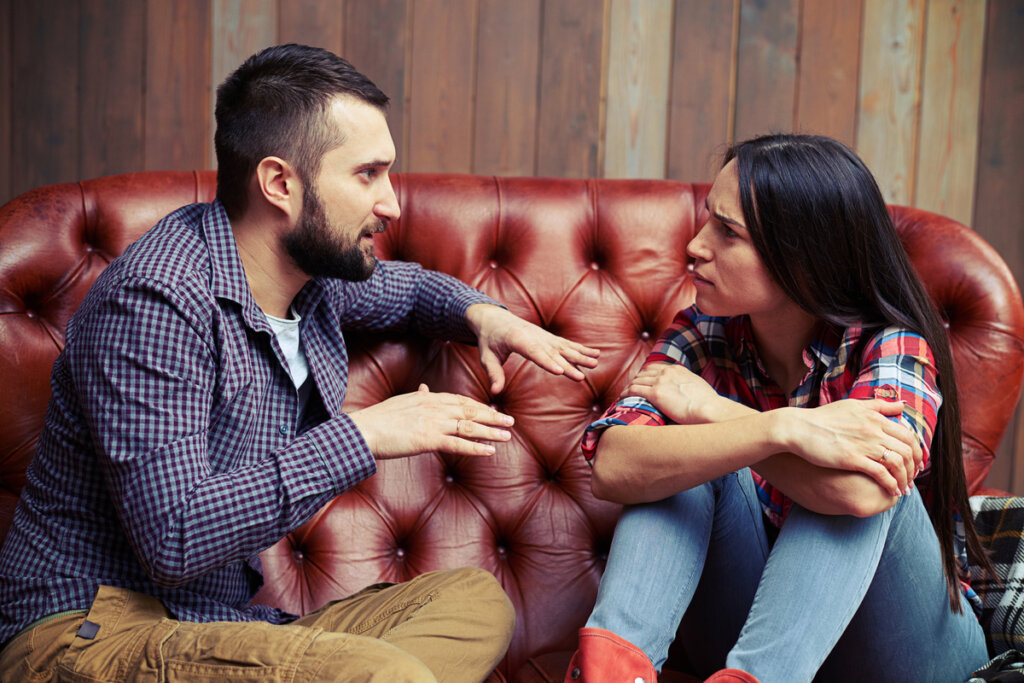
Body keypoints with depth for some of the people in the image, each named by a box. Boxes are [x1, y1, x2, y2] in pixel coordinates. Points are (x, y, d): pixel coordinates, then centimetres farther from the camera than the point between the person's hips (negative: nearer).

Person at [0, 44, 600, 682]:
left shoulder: (316, 277, 6)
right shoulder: (155, 301, -21)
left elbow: (406, 285, 32)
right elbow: (174, 539, -27)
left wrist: (479, 312, 9)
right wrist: (360, 436, -22)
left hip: (228, 620, 9)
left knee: (478, 601, -3)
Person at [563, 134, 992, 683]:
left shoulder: (892, 344, -17)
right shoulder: (701, 336, -7)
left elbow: (863, 490, -39)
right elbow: (612, 468, -26)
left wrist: (709, 409, -25)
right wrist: (781, 428, -39)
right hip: (746, 630, 3)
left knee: (853, 484, -31)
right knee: (688, 461, -21)